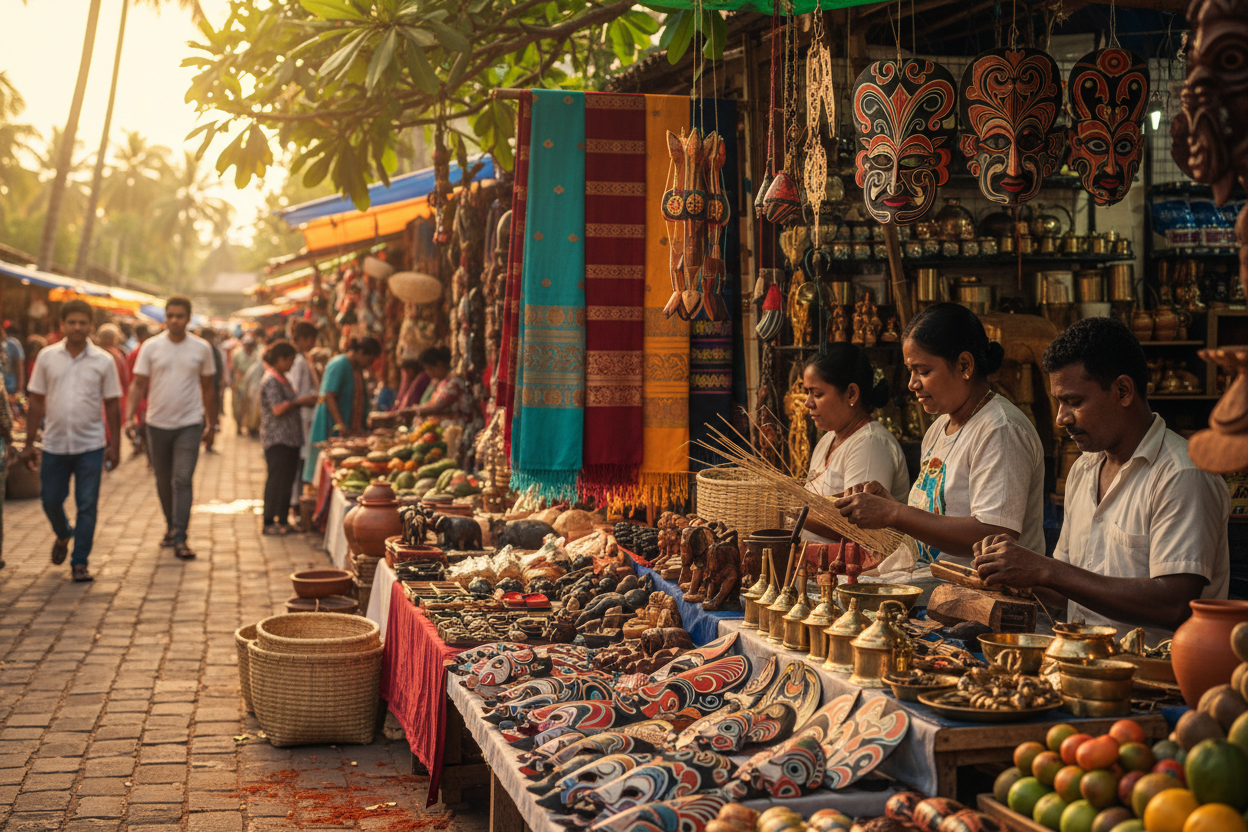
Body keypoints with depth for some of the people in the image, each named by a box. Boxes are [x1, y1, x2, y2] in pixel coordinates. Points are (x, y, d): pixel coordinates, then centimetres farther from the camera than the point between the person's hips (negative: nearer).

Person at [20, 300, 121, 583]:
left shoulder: (104, 361, -1)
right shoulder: (47, 357, 1)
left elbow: (112, 405, 2)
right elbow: (36, 401, 5)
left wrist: (115, 446, -2)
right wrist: (29, 443, 3)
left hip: (90, 445, -1)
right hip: (55, 444, 2)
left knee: (87, 506, -1)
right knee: (50, 500, 10)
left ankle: (80, 562, 9)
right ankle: (63, 535, 41)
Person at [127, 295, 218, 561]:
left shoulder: (201, 348, 0)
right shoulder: (151, 347, -1)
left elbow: (207, 387, 9)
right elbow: (139, 384, 0)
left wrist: (211, 422, 11)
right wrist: (129, 415, -12)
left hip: (189, 424, -2)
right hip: (158, 423, 2)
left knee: (183, 481, -10)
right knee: (163, 481, 14)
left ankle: (180, 539, -10)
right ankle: (171, 526, 33)